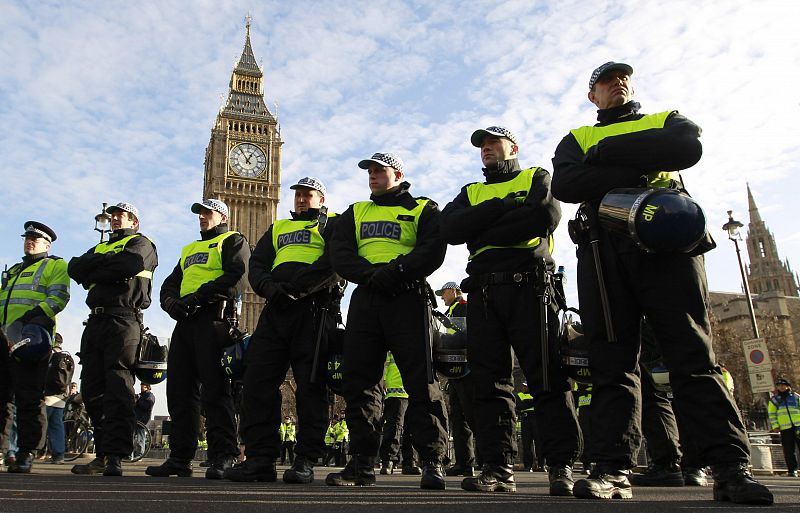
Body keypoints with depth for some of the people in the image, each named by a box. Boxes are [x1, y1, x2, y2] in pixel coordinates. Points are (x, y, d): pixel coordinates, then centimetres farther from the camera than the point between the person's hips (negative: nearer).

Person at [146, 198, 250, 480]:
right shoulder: (189, 249, 32)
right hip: (184, 321, 8)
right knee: (180, 390, 6)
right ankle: (180, 458, 12)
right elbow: (170, 284, 23)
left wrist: (199, 296, -18)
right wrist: (171, 301, 0)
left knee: (215, 389, -12)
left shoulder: (233, 241, 9)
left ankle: (223, 457, -11)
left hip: (213, 318, -7)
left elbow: (236, 277, -10)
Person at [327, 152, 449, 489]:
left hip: (407, 298, -4)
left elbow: (432, 251, -6)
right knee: (358, 380, 1)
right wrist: (371, 275, -12)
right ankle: (362, 464, 9)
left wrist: (395, 272, -20)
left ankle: (432, 462, -1)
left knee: (420, 381, -8)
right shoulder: (355, 213, 22)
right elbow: (340, 255, 6)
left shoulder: (423, 210, 11)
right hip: (365, 300, 4)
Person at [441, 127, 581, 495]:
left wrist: (485, 232, -3)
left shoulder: (536, 178, 17)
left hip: (527, 286, -3)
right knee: (489, 381, 0)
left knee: (547, 378, -7)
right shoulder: (470, 193, 26)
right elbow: (450, 228, 4)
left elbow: (547, 215, -7)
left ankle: (562, 467, -1)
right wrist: (504, 206, -5)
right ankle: (498, 468, 4)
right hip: (482, 291, 4)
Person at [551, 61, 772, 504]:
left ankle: (730, 467, -7)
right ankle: (611, 469, -5)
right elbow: (564, 185, 0)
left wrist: (610, 151, -1)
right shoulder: (576, 140, 24)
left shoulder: (667, 120, 25)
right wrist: (639, 170, -7)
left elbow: (689, 148, -1)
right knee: (610, 360, -4)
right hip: (602, 248, 1)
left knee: (692, 353, -8)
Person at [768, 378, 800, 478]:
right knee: (789, 451, 0)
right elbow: (771, 414, 9)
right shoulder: (773, 399, 13)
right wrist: (775, 426, -2)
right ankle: (792, 470, 5)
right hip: (785, 428, 0)